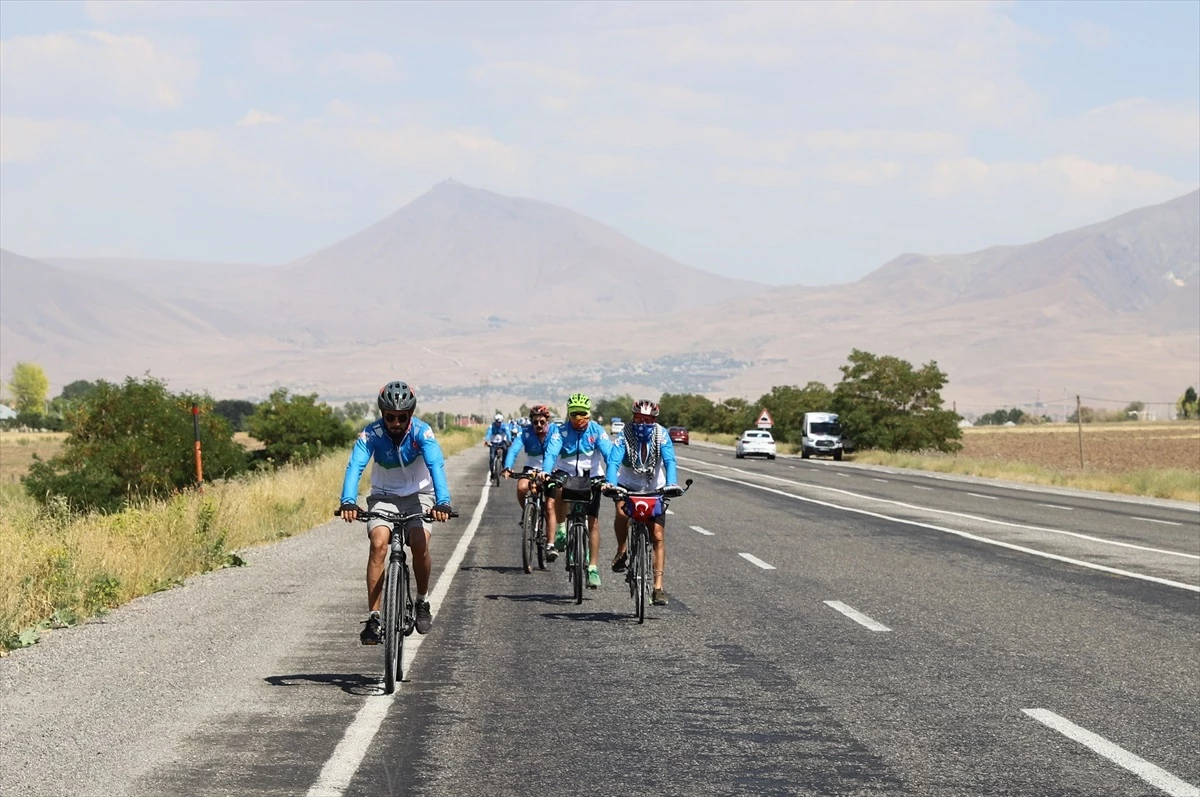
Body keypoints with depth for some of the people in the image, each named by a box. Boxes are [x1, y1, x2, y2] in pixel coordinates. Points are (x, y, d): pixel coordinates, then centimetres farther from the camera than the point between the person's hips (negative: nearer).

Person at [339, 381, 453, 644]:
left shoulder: (422, 432, -21)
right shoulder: (371, 434, -19)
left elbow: (436, 466, -34)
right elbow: (355, 467, -31)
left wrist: (443, 502, -51)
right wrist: (348, 502, -49)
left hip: (418, 495, -1)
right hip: (384, 496, 1)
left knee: (420, 544, -25)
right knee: (379, 543, -25)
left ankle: (422, 601, 3)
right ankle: (373, 617, -20)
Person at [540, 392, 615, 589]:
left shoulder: (596, 430, -14)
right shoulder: (560, 430, -15)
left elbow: (609, 454, -22)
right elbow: (551, 453, -27)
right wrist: (545, 472, -46)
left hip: (591, 476, 0)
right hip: (566, 473, 0)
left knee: (593, 521, -7)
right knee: (559, 492, -35)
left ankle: (593, 567, -1)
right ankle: (560, 531, -9)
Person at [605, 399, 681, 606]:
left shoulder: (661, 435, -15)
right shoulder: (625, 435, -18)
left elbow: (669, 461, -26)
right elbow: (614, 461, -29)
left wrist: (672, 484, -45)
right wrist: (610, 483, -48)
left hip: (654, 489, 1)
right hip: (627, 485, -1)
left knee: (658, 536, -8)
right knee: (622, 512, -33)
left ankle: (658, 587, -6)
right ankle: (621, 552, -7)